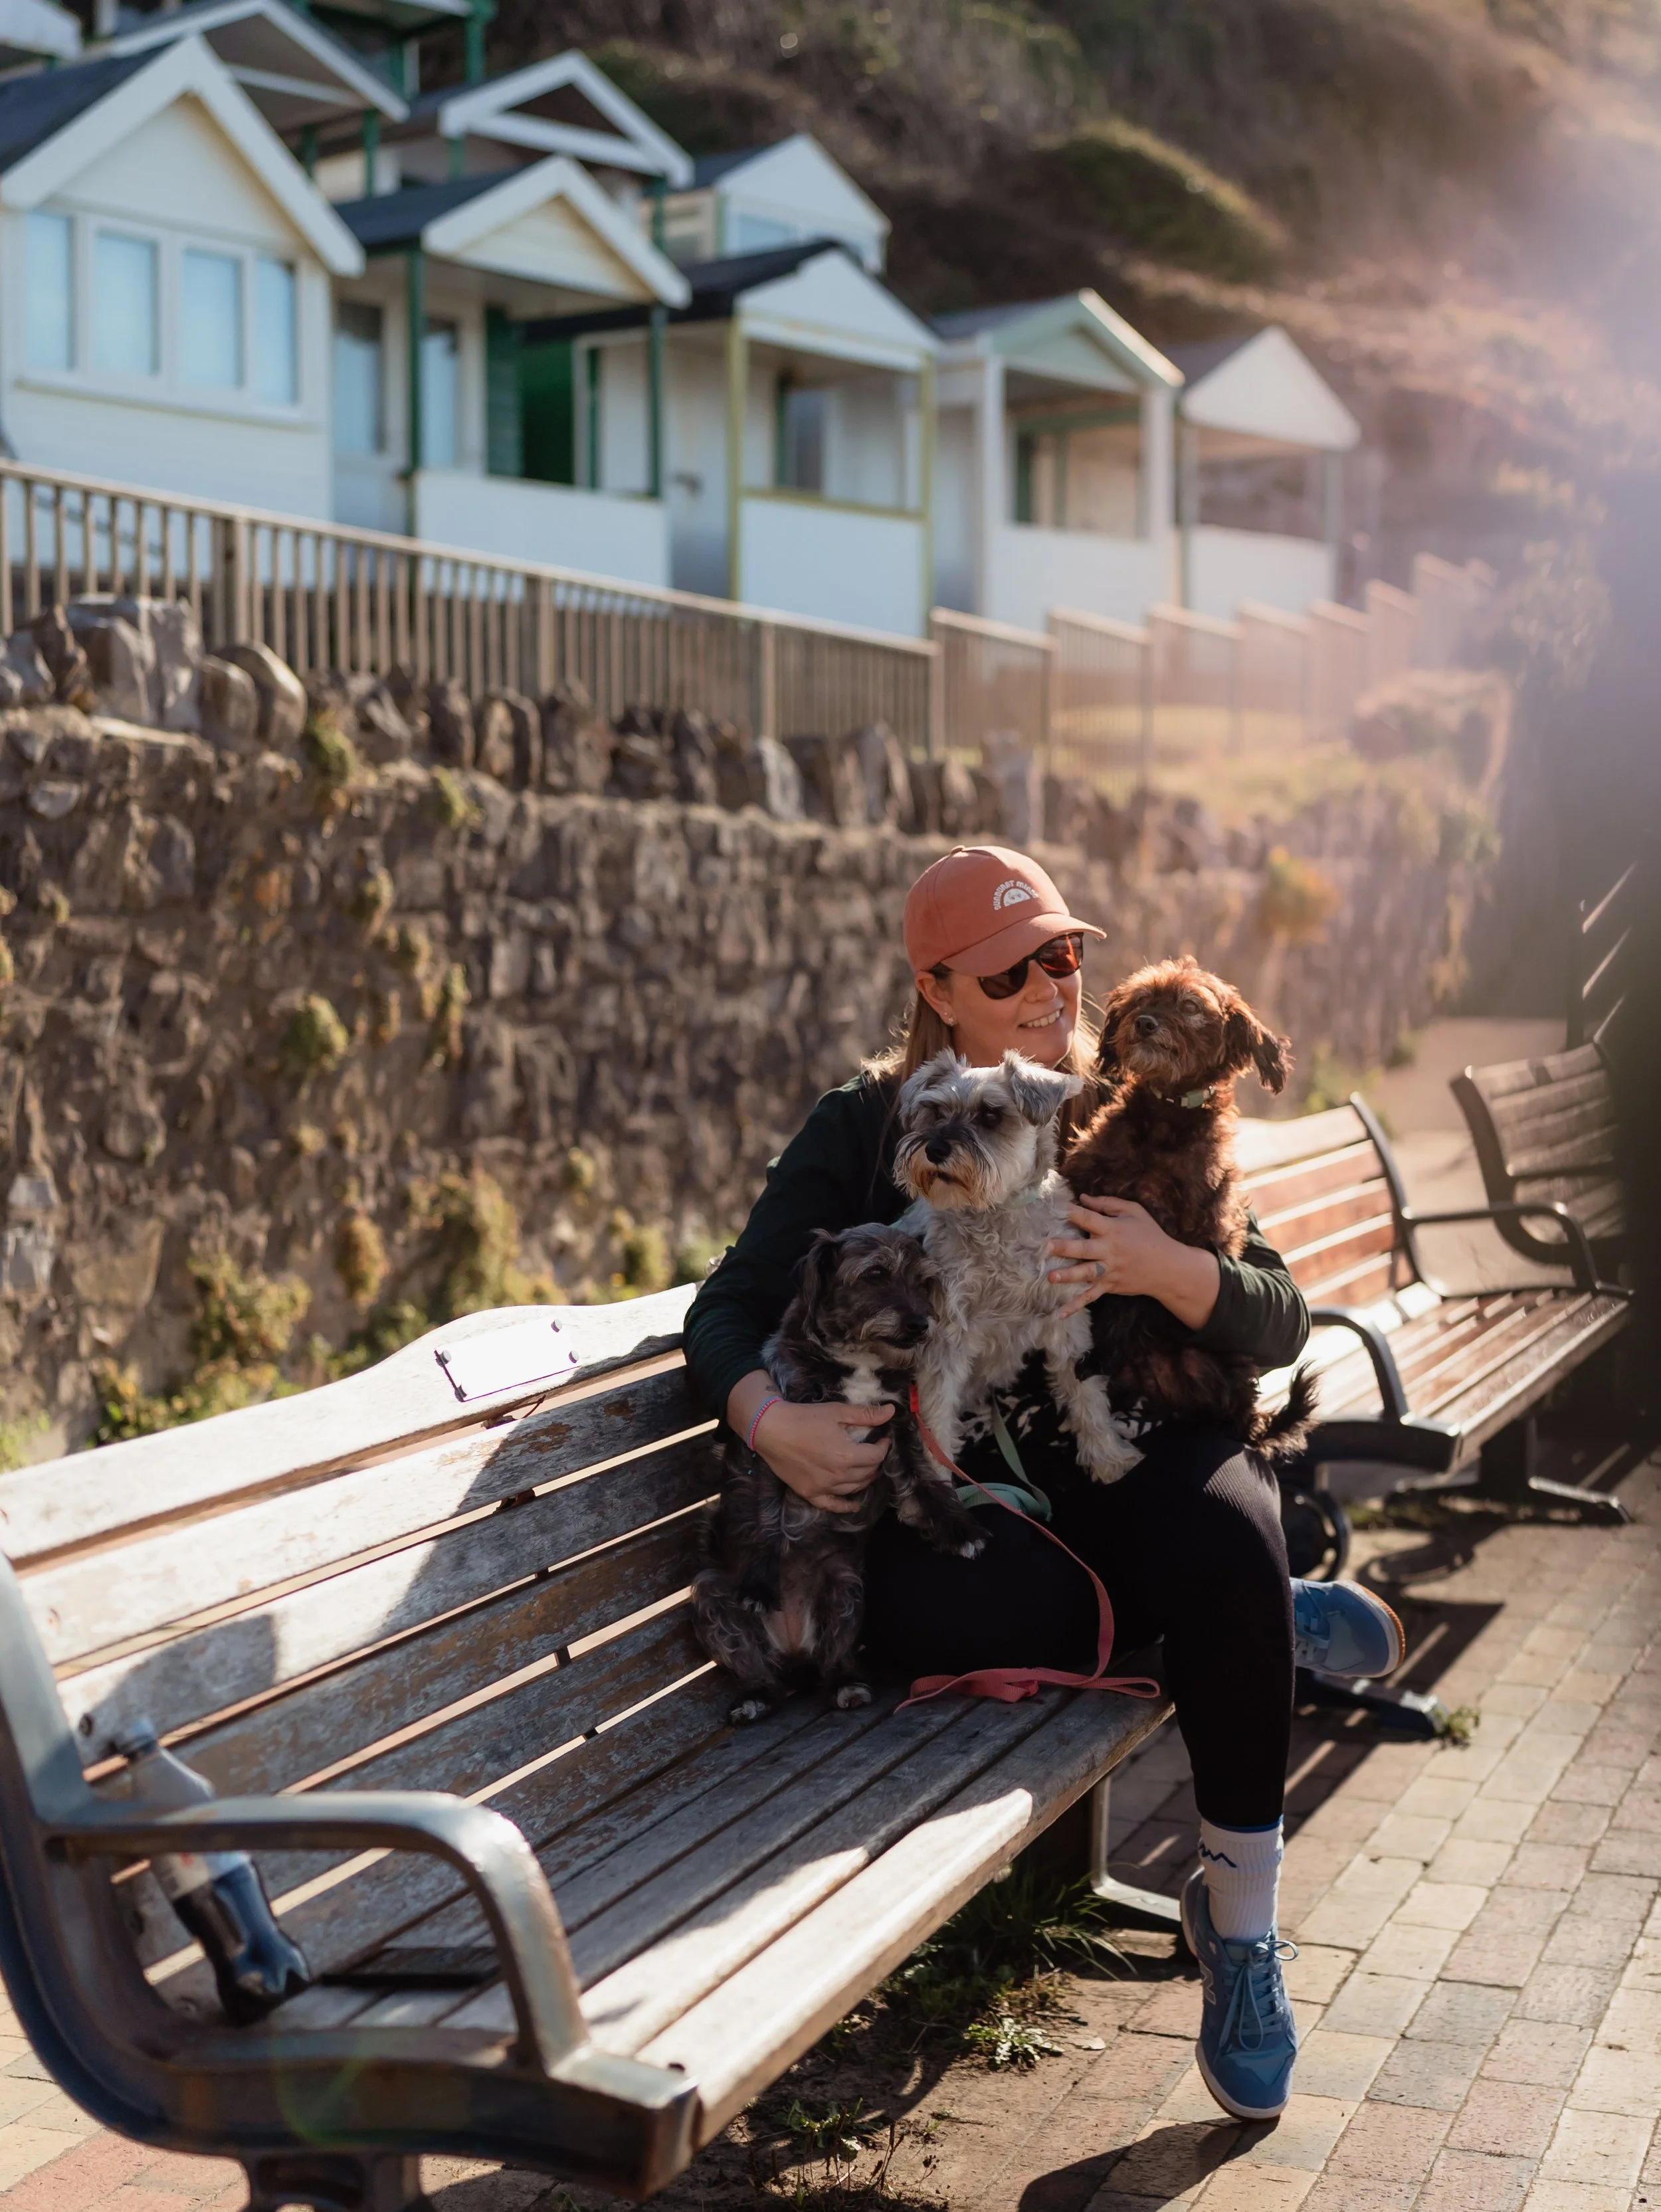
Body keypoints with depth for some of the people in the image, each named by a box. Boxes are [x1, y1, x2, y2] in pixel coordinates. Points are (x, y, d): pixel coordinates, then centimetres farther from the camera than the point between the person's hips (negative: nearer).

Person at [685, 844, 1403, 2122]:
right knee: (935, 1610, -36)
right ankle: (1268, 1620, -9)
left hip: (1132, 1461, 1)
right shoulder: (864, 1130, 5)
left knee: (1225, 1533, -34)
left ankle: (1241, 1929, -14)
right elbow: (729, 1308, 1)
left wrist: (1168, 1271, -19)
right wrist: (769, 1420, -21)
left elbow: (1281, 1323, 2)